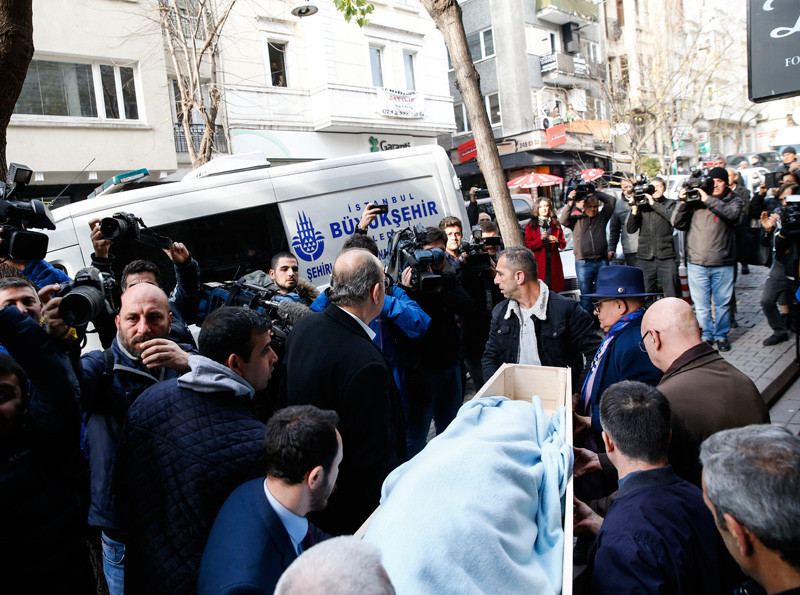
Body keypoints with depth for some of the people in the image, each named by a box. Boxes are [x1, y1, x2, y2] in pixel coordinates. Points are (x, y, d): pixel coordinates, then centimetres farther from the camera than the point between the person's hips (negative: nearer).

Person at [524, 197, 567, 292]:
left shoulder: (555, 224, 17)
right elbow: (528, 246, 0)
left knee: (554, 291, -4)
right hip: (539, 264, -3)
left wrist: (557, 241, -2)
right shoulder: (531, 226, 8)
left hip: (554, 263, 3)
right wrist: (541, 239, -13)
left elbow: (563, 244, 19)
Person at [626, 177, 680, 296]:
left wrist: (654, 203, -9)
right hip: (644, 258, 1)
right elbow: (631, 229, 5)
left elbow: (673, 217, -12)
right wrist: (634, 210, -7)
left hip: (667, 259, -1)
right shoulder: (642, 206, 12)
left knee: (673, 297, -2)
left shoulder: (670, 204, 10)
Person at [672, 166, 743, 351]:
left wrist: (708, 199, -22)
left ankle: (721, 335, 24)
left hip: (723, 264, 0)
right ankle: (706, 334, 22)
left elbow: (732, 214, -18)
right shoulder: (695, 200, 6)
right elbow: (677, 223, 2)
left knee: (723, 303, 8)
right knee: (701, 304, 6)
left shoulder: (734, 200, 6)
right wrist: (683, 202, -10)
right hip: (697, 262, 0)